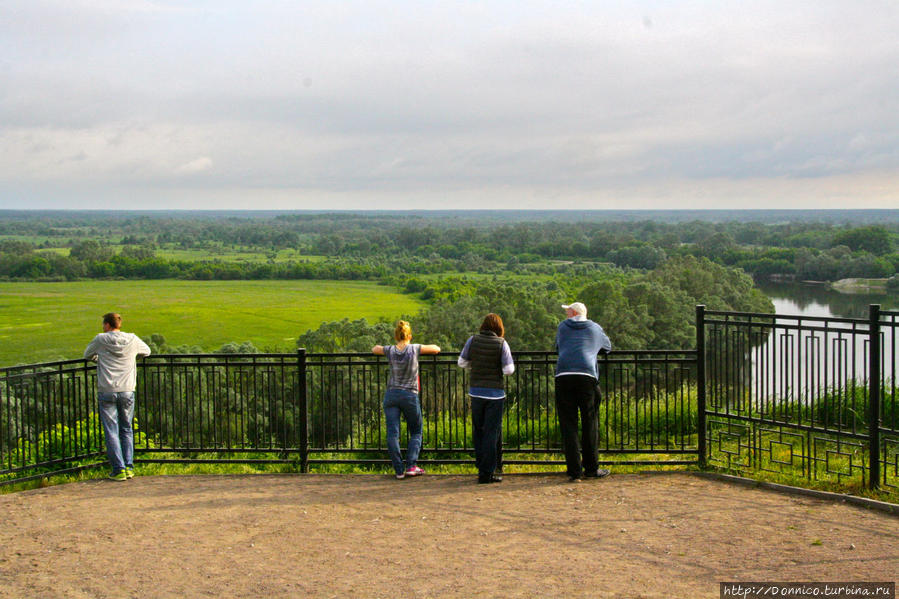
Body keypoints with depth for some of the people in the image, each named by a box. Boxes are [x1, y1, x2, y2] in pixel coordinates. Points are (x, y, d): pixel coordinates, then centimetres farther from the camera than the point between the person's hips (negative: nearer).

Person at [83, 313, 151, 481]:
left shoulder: (100, 340, -1)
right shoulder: (133, 339, 4)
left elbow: (87, 355, 15)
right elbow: (146, 351, 22)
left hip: (107, 391, -2)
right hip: (127, 391, 2)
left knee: (111, 432, 2)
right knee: (126, 430, 13)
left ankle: (118, 469, -1)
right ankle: (129, 467, 9)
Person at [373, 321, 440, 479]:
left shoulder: (390, 350, 1)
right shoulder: (414, 349, -4)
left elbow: (374, 349, 20)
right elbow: (436, 349, 7)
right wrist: (422, 350, 24)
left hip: (391, 395, 1)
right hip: (410, 395, -1)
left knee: (392, 434, 1)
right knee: (416, 432, 13)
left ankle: (399, 470, -3)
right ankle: (411, 466, -1)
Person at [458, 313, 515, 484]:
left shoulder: (473, 340, -2)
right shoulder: (501, 343, -9)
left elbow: (462, 362, 6)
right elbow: (509, 369, -9)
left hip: (476, 391, 3)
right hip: (495, 392, -3)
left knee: (478, 431, 15)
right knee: (492, 432, 2)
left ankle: (482, 465, 22)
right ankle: (487, 473, 2)